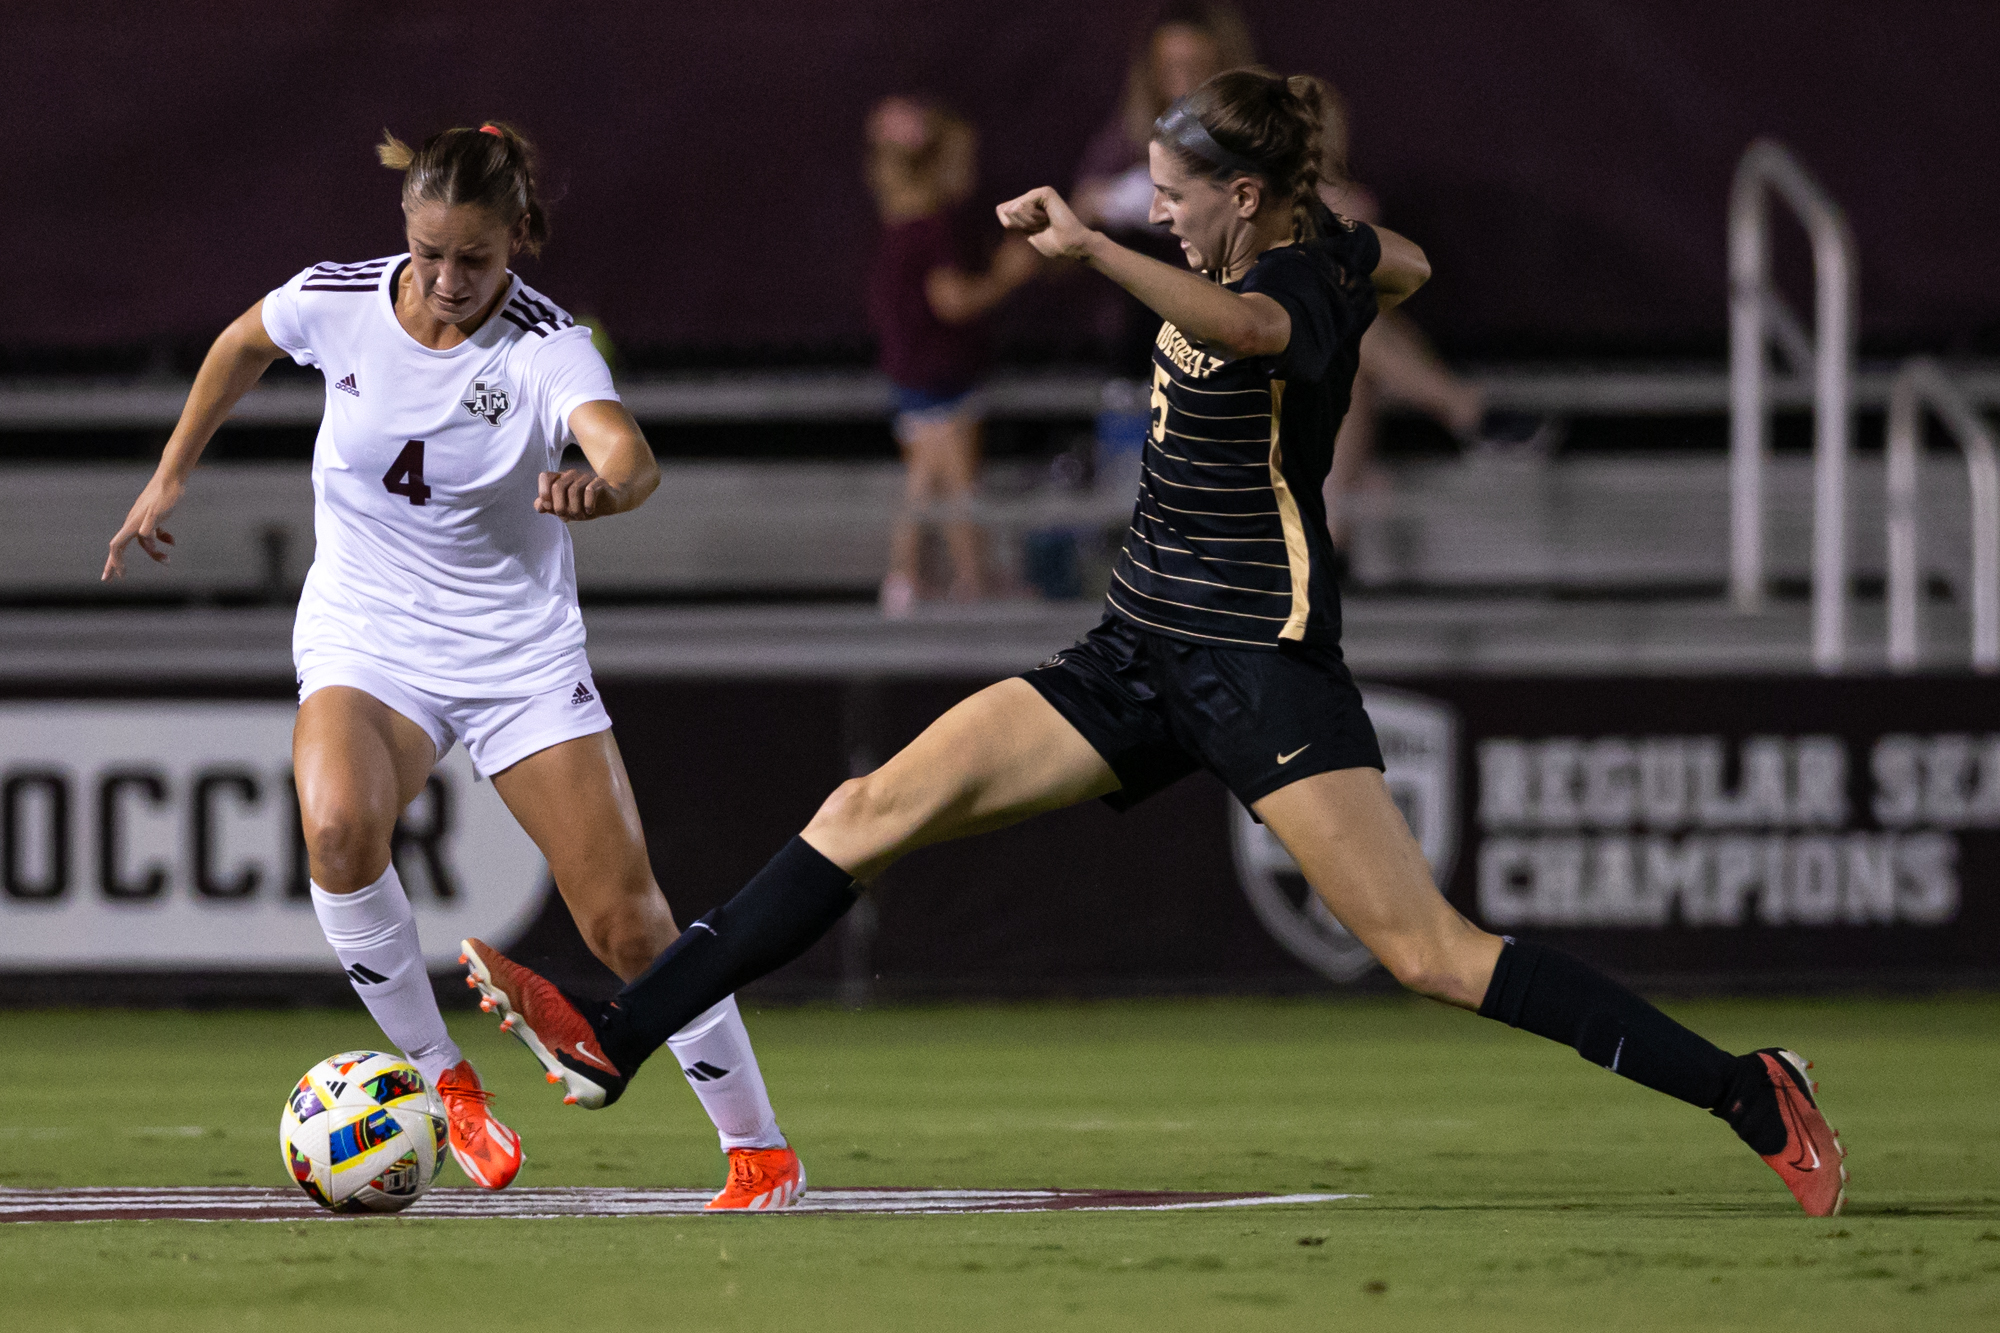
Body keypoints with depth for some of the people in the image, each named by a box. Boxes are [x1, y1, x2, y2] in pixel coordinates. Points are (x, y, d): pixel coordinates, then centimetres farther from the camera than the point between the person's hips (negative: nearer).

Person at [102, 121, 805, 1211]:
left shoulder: (547, 348, -20)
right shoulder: (337, 302, -10)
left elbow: (631, 458, -40)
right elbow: (243, 345, 15)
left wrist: (600, 488, -63)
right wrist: (172, 474, 19)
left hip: (522, 655, -1)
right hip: (365, 640, 1)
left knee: (628, 925, -7)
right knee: (338, 825, -32)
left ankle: (760, 1153, 11)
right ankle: (440, 1076, -13)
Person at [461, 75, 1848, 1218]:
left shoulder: (1299, 281, -16)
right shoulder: (1321, 246, 9)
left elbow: (1244, 324, -43)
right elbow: (1409, 264, 31)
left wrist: (1092, 248, -58)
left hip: (1263, 662, -9)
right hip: (1144, 653, 9)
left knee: (1429, 950, -16)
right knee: (879, 807, -3)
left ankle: (1753, 1096, -9)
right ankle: (616, 1040, -7)